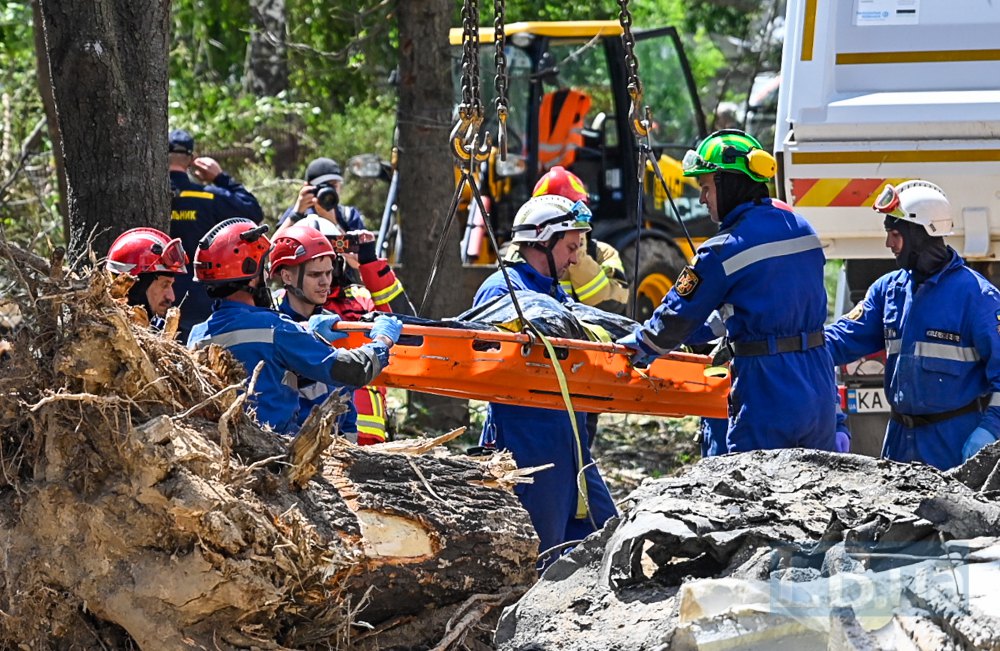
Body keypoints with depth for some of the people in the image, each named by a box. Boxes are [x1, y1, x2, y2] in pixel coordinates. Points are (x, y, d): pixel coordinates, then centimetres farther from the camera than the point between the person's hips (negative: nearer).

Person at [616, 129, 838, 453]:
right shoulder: (802, 230, 10)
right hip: (819, 394, 7)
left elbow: (680, 315, -2)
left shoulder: (725, 250, -12)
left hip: (767, 402, -7)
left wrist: (637, 347, 16)